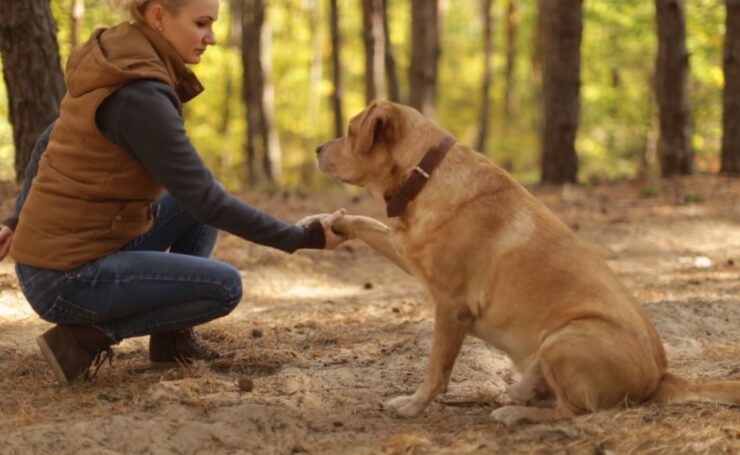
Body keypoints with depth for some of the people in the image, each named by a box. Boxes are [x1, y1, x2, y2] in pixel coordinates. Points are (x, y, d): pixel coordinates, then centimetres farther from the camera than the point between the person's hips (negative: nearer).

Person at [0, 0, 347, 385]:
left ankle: (172, 336, 16)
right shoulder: (140, 95, -22)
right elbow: (205, 201, -20)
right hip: (67, 277, -9)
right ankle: (85, 336, -4)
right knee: (224, 287, -7)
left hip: (50, 252, 9)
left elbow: (48, 143, 19)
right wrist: (303, 238, -14)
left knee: (201, 203, 16)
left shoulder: (114, 66, 7)